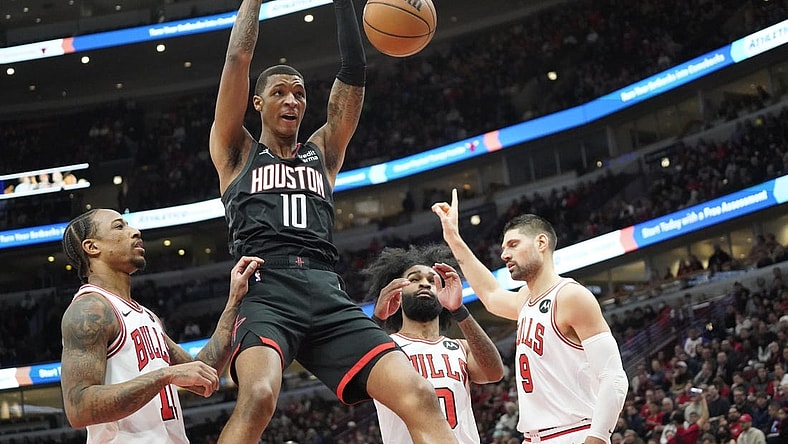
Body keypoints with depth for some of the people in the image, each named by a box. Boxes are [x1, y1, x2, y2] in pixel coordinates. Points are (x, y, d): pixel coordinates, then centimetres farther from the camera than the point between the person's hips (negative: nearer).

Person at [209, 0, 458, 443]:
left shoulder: (323, 152, 28)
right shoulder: (237, 153, 20)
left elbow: (354, 73, 20)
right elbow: (239, 58, 11)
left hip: (329, 296, 4)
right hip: (266, 291, -4)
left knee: (421, 398, -16)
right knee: (258, 398, -35)